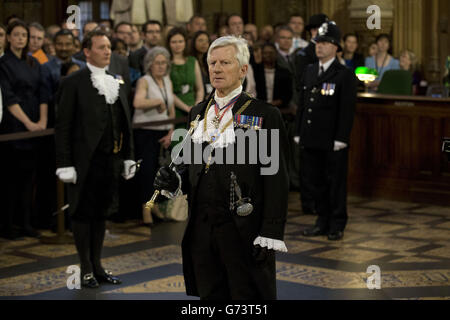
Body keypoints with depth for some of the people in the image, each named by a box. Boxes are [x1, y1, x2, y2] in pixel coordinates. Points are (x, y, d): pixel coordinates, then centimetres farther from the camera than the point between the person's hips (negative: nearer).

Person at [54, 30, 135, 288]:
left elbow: (126, 123, 16)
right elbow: (63, 126, -9)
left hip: (111, 160, 6)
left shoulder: (117, 83, 13)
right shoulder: (74, 83, -6)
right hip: (86, 162, -6)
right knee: (83, 214, 3)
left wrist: (129, 157, 11)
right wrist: (65, 164, -14)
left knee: (102, 213, 13)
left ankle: (97, 265, 23)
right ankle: (86, 269, 12)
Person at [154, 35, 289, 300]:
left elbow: (276, 179, -8)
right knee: (209, 295, 11)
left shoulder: (264, 114, -5)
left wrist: (271, 234, -14)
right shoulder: (198, 112, 14)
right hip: (202, 228, 6)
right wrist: (175, 182, 0)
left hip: (243, 230, -5)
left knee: (247, 296, 0)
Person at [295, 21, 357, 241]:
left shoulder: (344, 75, -6)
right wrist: (300, 133, 11)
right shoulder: (310, 71, 13)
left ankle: (337, 225, 12)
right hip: (311, 140, 6)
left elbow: (347, 110, -10)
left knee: (336, 182, 3)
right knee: (316, 181, 10)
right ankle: (323, 221, 21)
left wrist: (341, 139, -15)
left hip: (333, 142, -6)